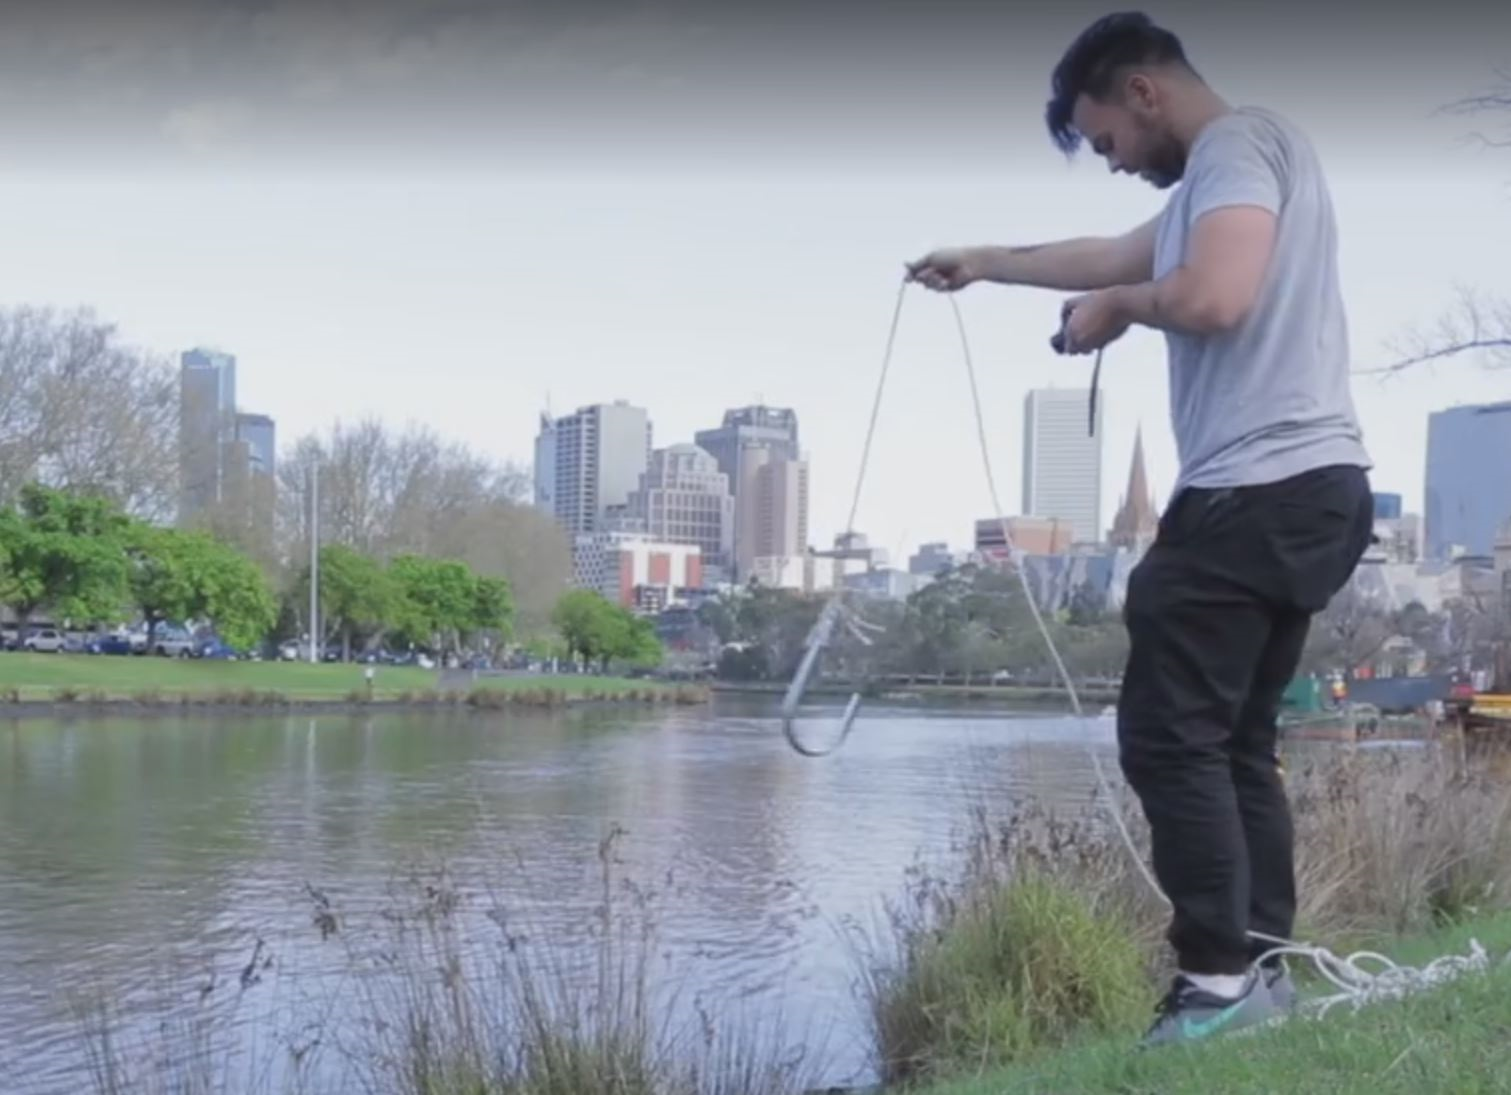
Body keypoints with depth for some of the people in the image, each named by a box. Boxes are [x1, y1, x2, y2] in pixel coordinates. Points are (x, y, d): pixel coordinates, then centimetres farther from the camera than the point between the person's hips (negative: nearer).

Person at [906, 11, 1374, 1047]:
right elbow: (1115, 255, 38)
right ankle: (1263, 966, 12)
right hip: (1306, 492, 10)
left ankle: (1219, 978, -7)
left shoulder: (1239, 143, -7)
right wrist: (984, 263, 46)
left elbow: (1215, 299, -25)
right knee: (1237, 743, 11)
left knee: (1170, 737, -8)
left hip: (1260, 491, -10)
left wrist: (1117, 305, -5)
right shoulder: (1218, 172, 24)